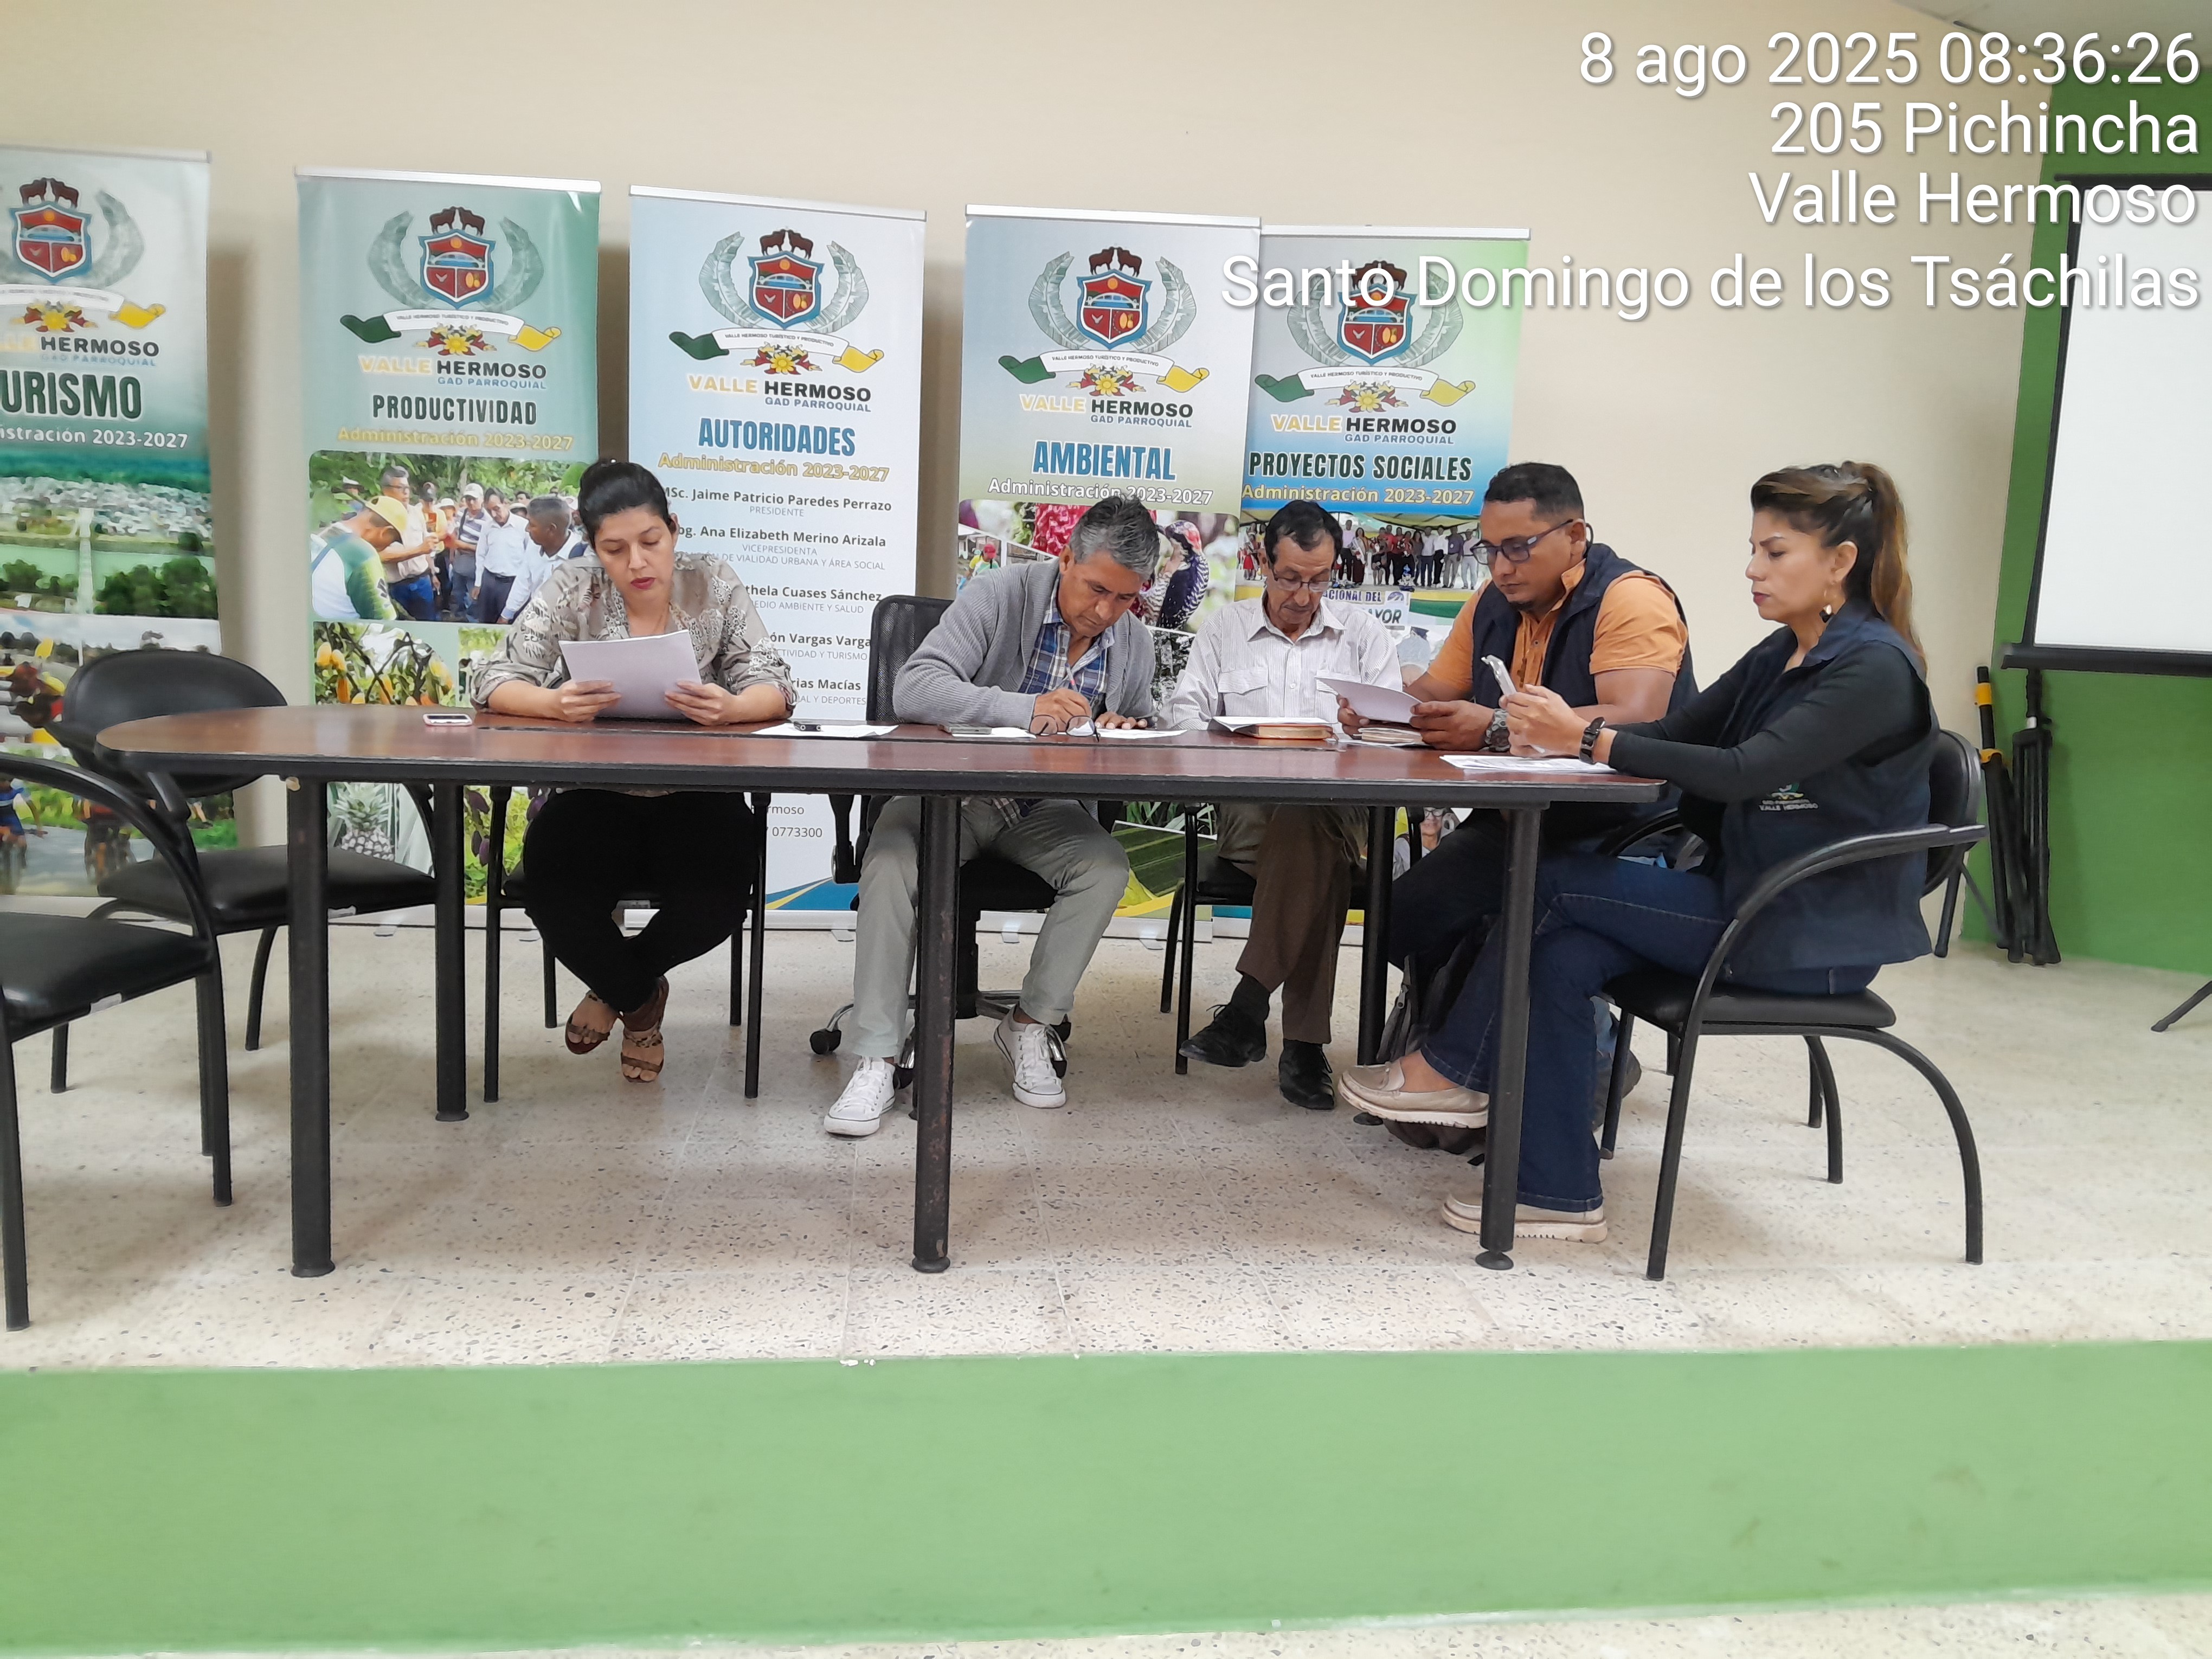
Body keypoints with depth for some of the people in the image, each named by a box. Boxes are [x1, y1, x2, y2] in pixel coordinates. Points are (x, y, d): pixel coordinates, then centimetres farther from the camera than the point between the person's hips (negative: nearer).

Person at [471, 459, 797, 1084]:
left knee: (713, 904, -29)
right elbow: (492, 682, -9)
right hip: (595, 798, 0)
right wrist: (555, 704, -32)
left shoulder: (713, 583, -3)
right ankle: (640, 997, 8)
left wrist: (730, 708, -34)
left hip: (696, 798, 0)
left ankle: (617, 986, 11)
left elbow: (774, 688, -9)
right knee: (553, 892, -29)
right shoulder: (571, 588, -4)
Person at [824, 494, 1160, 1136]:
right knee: (892, 855, -32)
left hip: (1044, 808, 3)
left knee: (1107, 867, -25)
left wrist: (1125, 733, -10)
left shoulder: (1134, 643, 2)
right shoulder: (999, 595, -13)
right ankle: (876, 1059, -26)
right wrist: (1025, 709, -36)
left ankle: (1030, 1026, -8)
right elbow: (913, 690, -23)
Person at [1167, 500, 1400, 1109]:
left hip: (1338, 809, 0)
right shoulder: (1224, 628, 18)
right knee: (1319, 862, -36)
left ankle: (1247, 1008, -39)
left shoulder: (1364, 634, 18)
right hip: (1246, 812, 0)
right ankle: (1303, 1043, -36)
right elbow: (1184, 712, 8)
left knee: (1304, 824, -39)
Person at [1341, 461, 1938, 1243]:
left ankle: (1449, 1068, 2)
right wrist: (1563, 730, -12)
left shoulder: (1873, 667, -15)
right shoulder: (1782, 655, 12)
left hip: (1818, 933, -8)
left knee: (1550, 883, -16)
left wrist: (1591, 738, -28)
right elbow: (1675, 731, 6)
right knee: (1561, 957, -15)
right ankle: (1559, 1194, -8)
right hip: (1748, 897, 8)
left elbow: (1746, 771, -27)